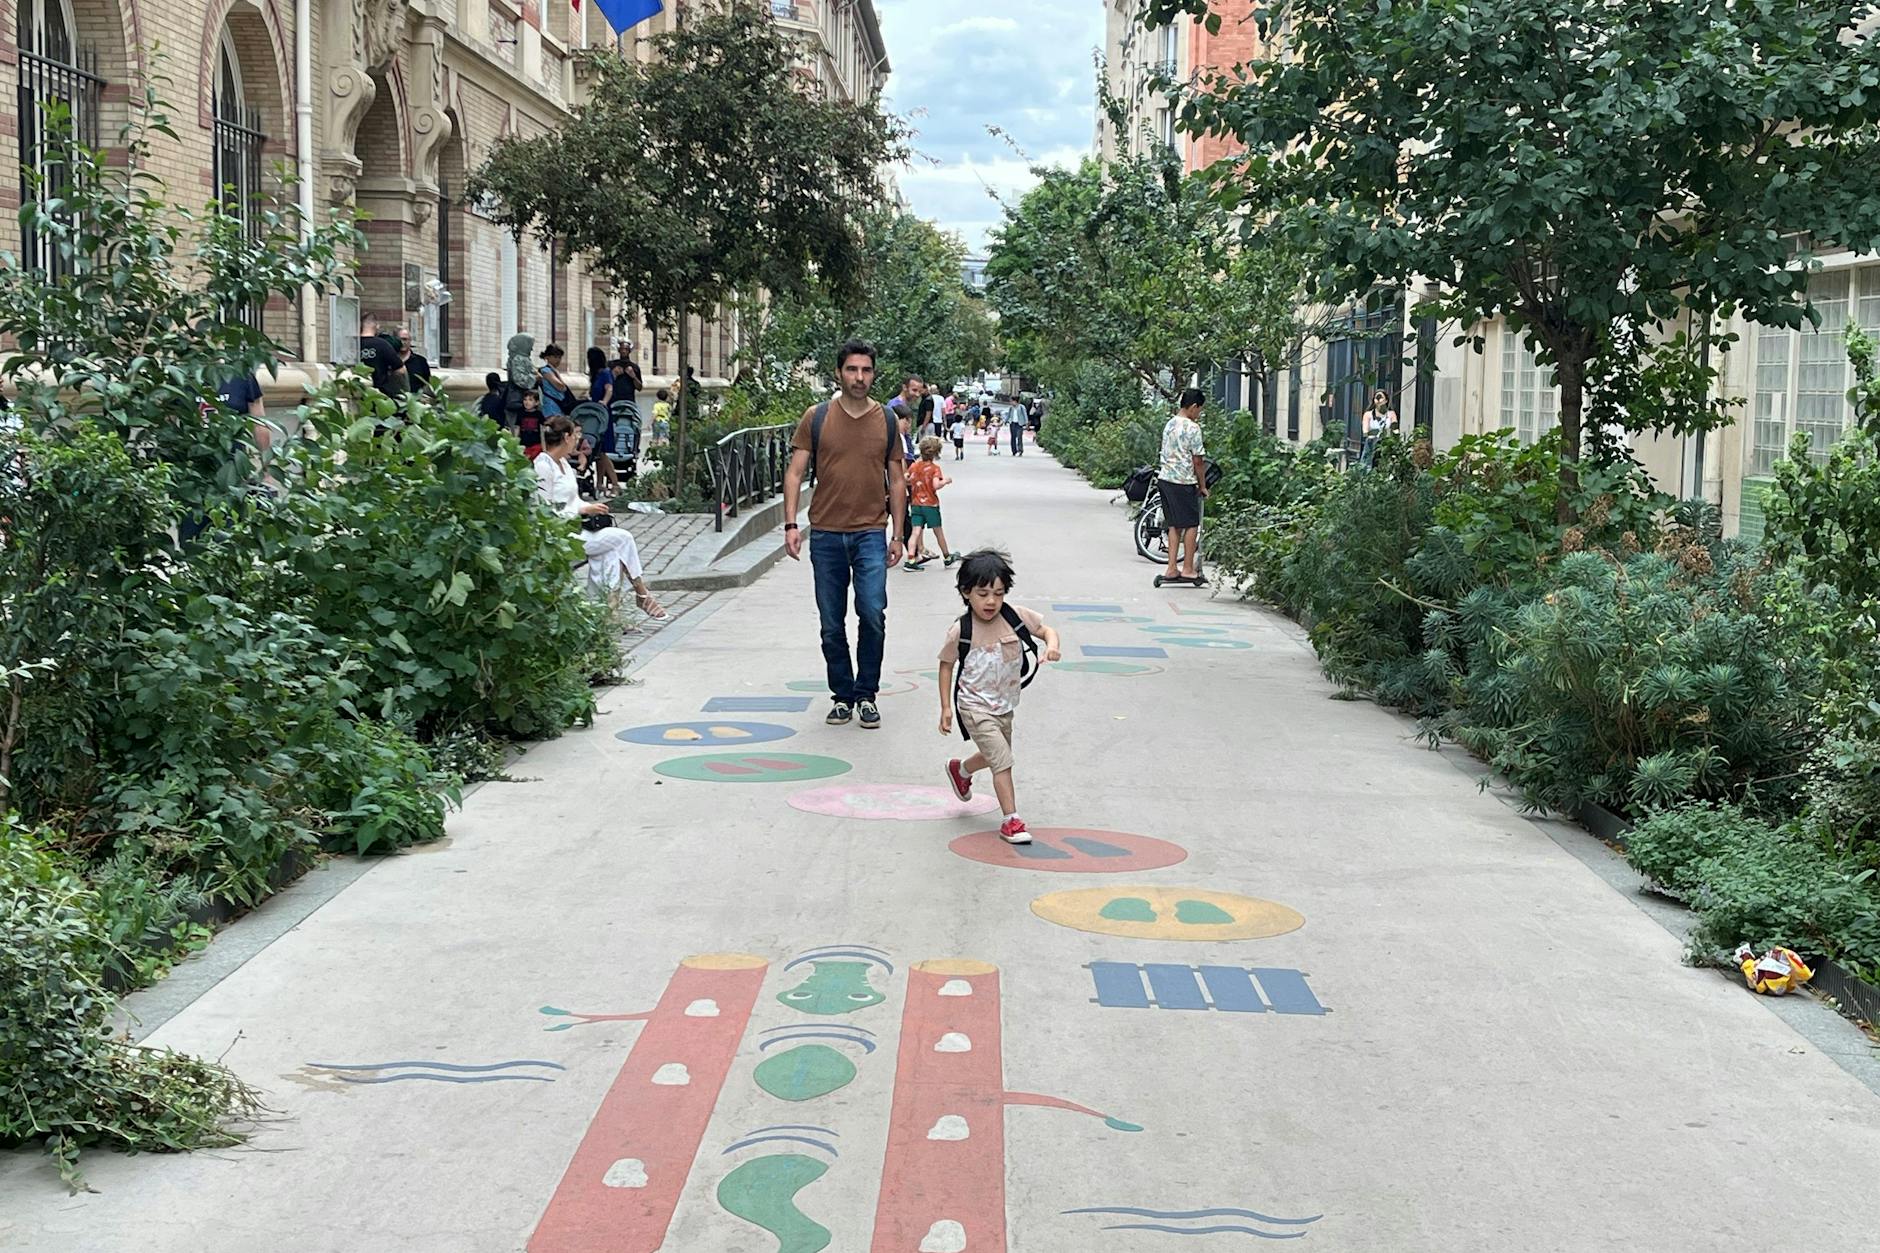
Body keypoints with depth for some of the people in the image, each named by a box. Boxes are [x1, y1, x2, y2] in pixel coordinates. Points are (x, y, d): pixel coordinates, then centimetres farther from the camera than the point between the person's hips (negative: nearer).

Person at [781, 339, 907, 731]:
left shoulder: (886, 420, 6)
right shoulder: (816, 417, 2)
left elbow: (896, 481, 11)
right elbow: (795, 473, 3)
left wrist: (897, 534, 7)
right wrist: (790, 524, -7)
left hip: (871, 533, 0)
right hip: (826, 534, 0)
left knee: (873, 614, -12)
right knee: (832, 624, 6)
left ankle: (867, 695, 3)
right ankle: (842, 696, 20)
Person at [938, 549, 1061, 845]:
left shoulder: (1016, 616, -12)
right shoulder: (959, 632, -18)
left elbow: (1045, 629, 1)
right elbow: (946, 665, -4)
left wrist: (1052, 645, -23)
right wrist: (946, 707, -5)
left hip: (1005, 704, 5)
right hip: (976, 706, -5)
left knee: (995, 756, 25)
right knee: (1002, 760, -13)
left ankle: (960, 770, 56)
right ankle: (1011, 820, -4)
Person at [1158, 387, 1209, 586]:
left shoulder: (1169, 424, 12)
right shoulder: (1192, 428, -12)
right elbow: (1197, 460, -11)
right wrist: (1202, 486, 0)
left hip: (1165, 478, 8)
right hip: (1183, 482, -8)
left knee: (1174, 525, 11)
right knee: (1192, 524, 3)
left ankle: (1171, 569, 9)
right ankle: (1187, 569, 6)